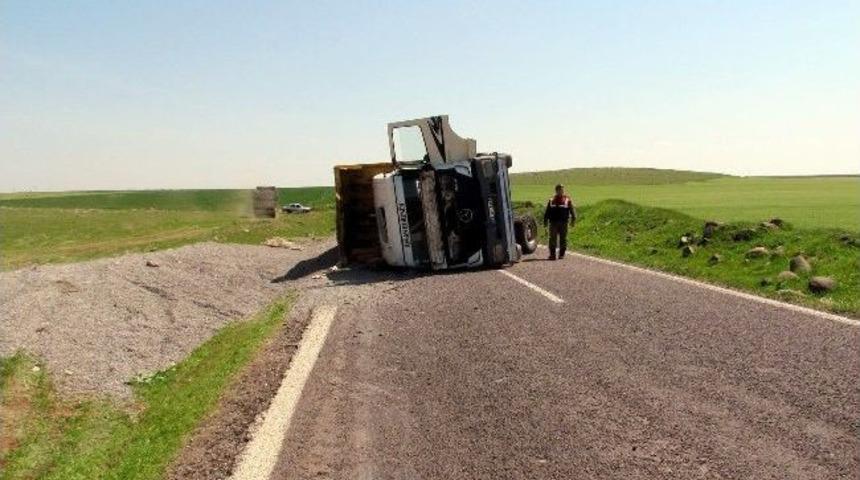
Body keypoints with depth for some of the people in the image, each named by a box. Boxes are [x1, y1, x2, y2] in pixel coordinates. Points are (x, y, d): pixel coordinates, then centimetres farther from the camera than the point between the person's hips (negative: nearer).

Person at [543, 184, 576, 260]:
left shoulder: (567, 200, 8)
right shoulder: (552, 200, 13)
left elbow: (572, 210, 3)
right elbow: (547, 212, 15)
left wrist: (573, 220, -7)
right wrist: (545, 221, 9)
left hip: (563, 222, -1)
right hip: (553, 222, 1)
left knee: (563, 239, 3)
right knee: (552, 239, -3)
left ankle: (561, 254, 12)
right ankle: (552, 254, 1)